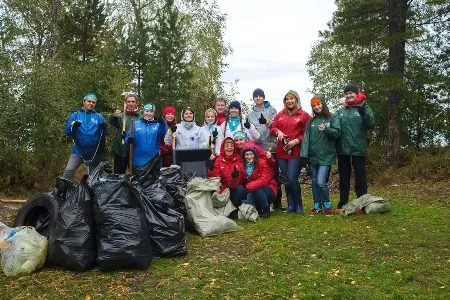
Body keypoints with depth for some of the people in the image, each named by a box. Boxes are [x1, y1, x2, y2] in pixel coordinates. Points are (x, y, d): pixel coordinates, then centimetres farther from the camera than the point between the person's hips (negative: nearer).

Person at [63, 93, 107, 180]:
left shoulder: (99, 117, 5)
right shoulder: (75, 115, 3)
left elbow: (105, 133, -3)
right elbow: (67, 132, -3)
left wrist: (104, 127, -24)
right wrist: (72, 126, -23)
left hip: (94, 153, 1)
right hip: (78, 151, -1)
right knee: (68, 171, -16)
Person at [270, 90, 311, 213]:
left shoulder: (304, 115, 0)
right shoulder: (280, 115, 14)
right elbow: (272, 127, 16)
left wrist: (297, 140, -14)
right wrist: (278, 131, -5)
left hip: (296, 152, -5)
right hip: (282, 152, 5)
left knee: (292, 179, -11)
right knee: (286, 179, 8)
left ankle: (299, 205, 6)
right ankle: (291, 205, 19)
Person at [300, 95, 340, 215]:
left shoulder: (331, 119, 3)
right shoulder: (311, 121, 11)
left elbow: (336, 133, -4)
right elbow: (306, 138, 2)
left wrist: (326, 129, -22)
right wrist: (304, 154, -8)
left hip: (326, 155, -4)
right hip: (313, 156, 4)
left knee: (321, 182, -12)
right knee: (315, 182, 9)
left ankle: (327, 205, 8)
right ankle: (317, 206, 20)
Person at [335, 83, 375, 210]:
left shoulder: (363, 108, -1)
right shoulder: (340, 111, 10)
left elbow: (371, 124, -14)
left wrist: (363, 111, -25)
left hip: (358, 149, -4)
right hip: (342, 149, 4)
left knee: (360, 177, 2)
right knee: (343, 178, 12)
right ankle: (342, 204, 21)